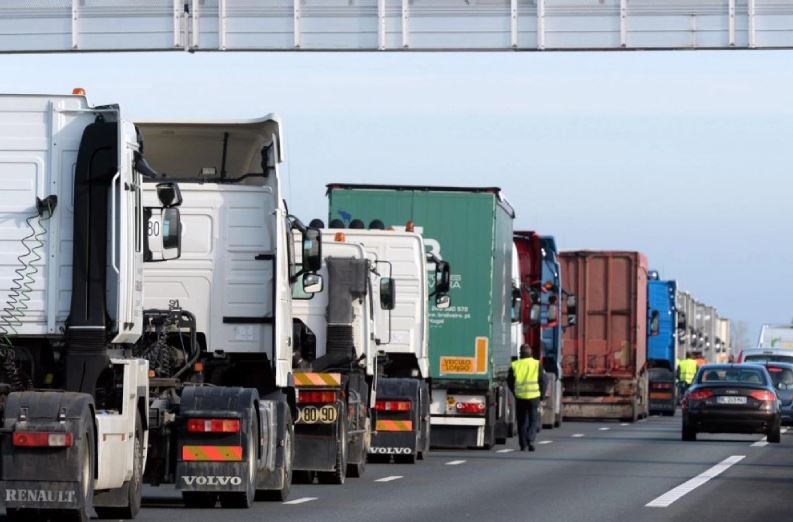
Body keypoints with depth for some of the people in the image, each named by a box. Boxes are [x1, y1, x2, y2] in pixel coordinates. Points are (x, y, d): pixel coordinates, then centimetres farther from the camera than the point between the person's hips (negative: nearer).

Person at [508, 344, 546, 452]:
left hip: (520, 397, 1)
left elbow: (510, 381, 7)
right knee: (534, 420, 5)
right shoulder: (537, 364, -2)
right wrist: (542, 394, 10)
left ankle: (523, 445, 9)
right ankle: (530, 440, -16)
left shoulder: (515, 365, 2)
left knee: (522, 421, 10)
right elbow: (543, 381, -2)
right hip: (534, 396, -1)